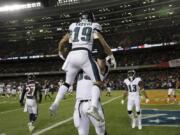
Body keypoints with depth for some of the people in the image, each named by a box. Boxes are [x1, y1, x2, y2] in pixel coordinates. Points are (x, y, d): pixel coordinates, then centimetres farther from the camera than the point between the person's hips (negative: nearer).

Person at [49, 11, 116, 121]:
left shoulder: (73, 27, 23)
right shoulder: (94, 27, 14)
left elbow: (61, 43, 23)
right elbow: (104, 44, 9)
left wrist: (61, 54, 42)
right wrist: (112, 57, 20)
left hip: (72, 55, 4)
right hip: (84, 55, -4)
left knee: (68, 82, 22)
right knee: (97, 82, -2)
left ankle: (55, 104, 11)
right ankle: (93, 107, -26)